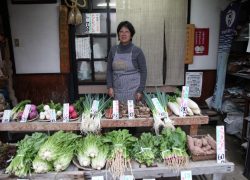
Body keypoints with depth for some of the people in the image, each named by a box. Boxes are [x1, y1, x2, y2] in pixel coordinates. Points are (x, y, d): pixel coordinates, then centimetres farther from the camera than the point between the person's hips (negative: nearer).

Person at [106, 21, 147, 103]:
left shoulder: (137, 51, -5)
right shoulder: (113, 50, 4)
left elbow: (143, 71, -3)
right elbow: (109, 70, 8)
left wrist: (140, 91, -8)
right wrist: (110, 87, -1)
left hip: (133, 90, -2)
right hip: (117, 90, 3)